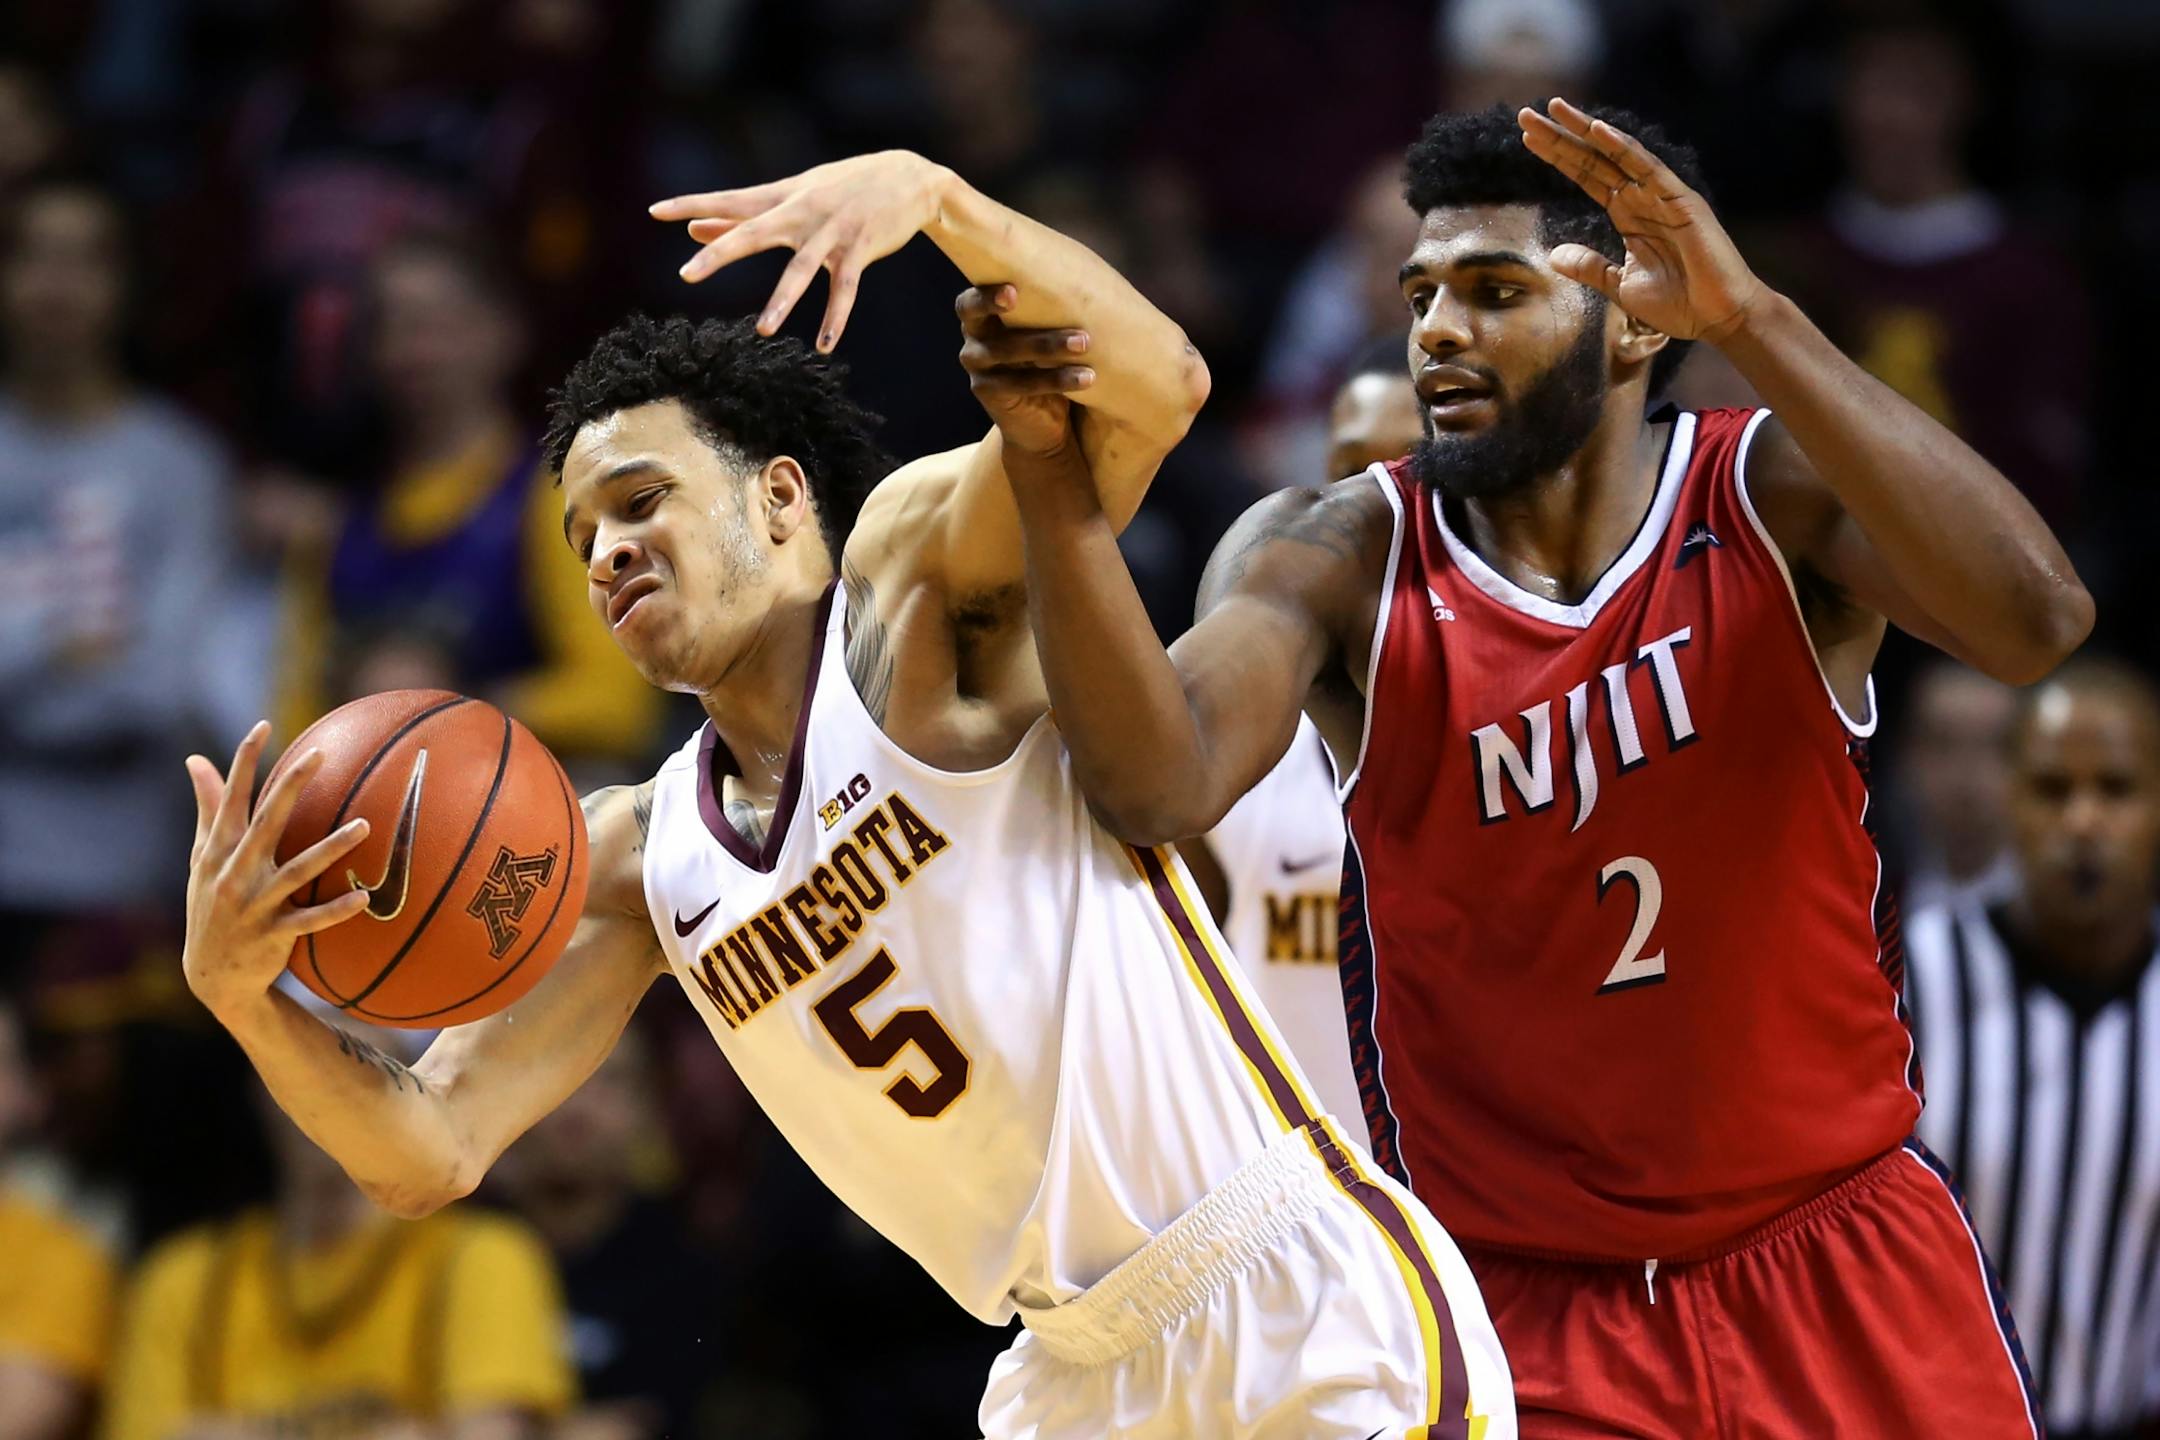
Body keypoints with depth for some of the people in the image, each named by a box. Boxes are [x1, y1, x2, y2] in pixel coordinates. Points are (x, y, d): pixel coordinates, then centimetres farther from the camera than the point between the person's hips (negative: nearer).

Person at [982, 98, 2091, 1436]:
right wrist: (1060, 495, -44)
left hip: (1835, 1261, 1)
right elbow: (1162, 788, -27)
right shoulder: (1337, 559, -8)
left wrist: (1751, 320, -36)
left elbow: (2036, 622, -30)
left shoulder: (1776, 496, -9)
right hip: (1523, 1299, 0)